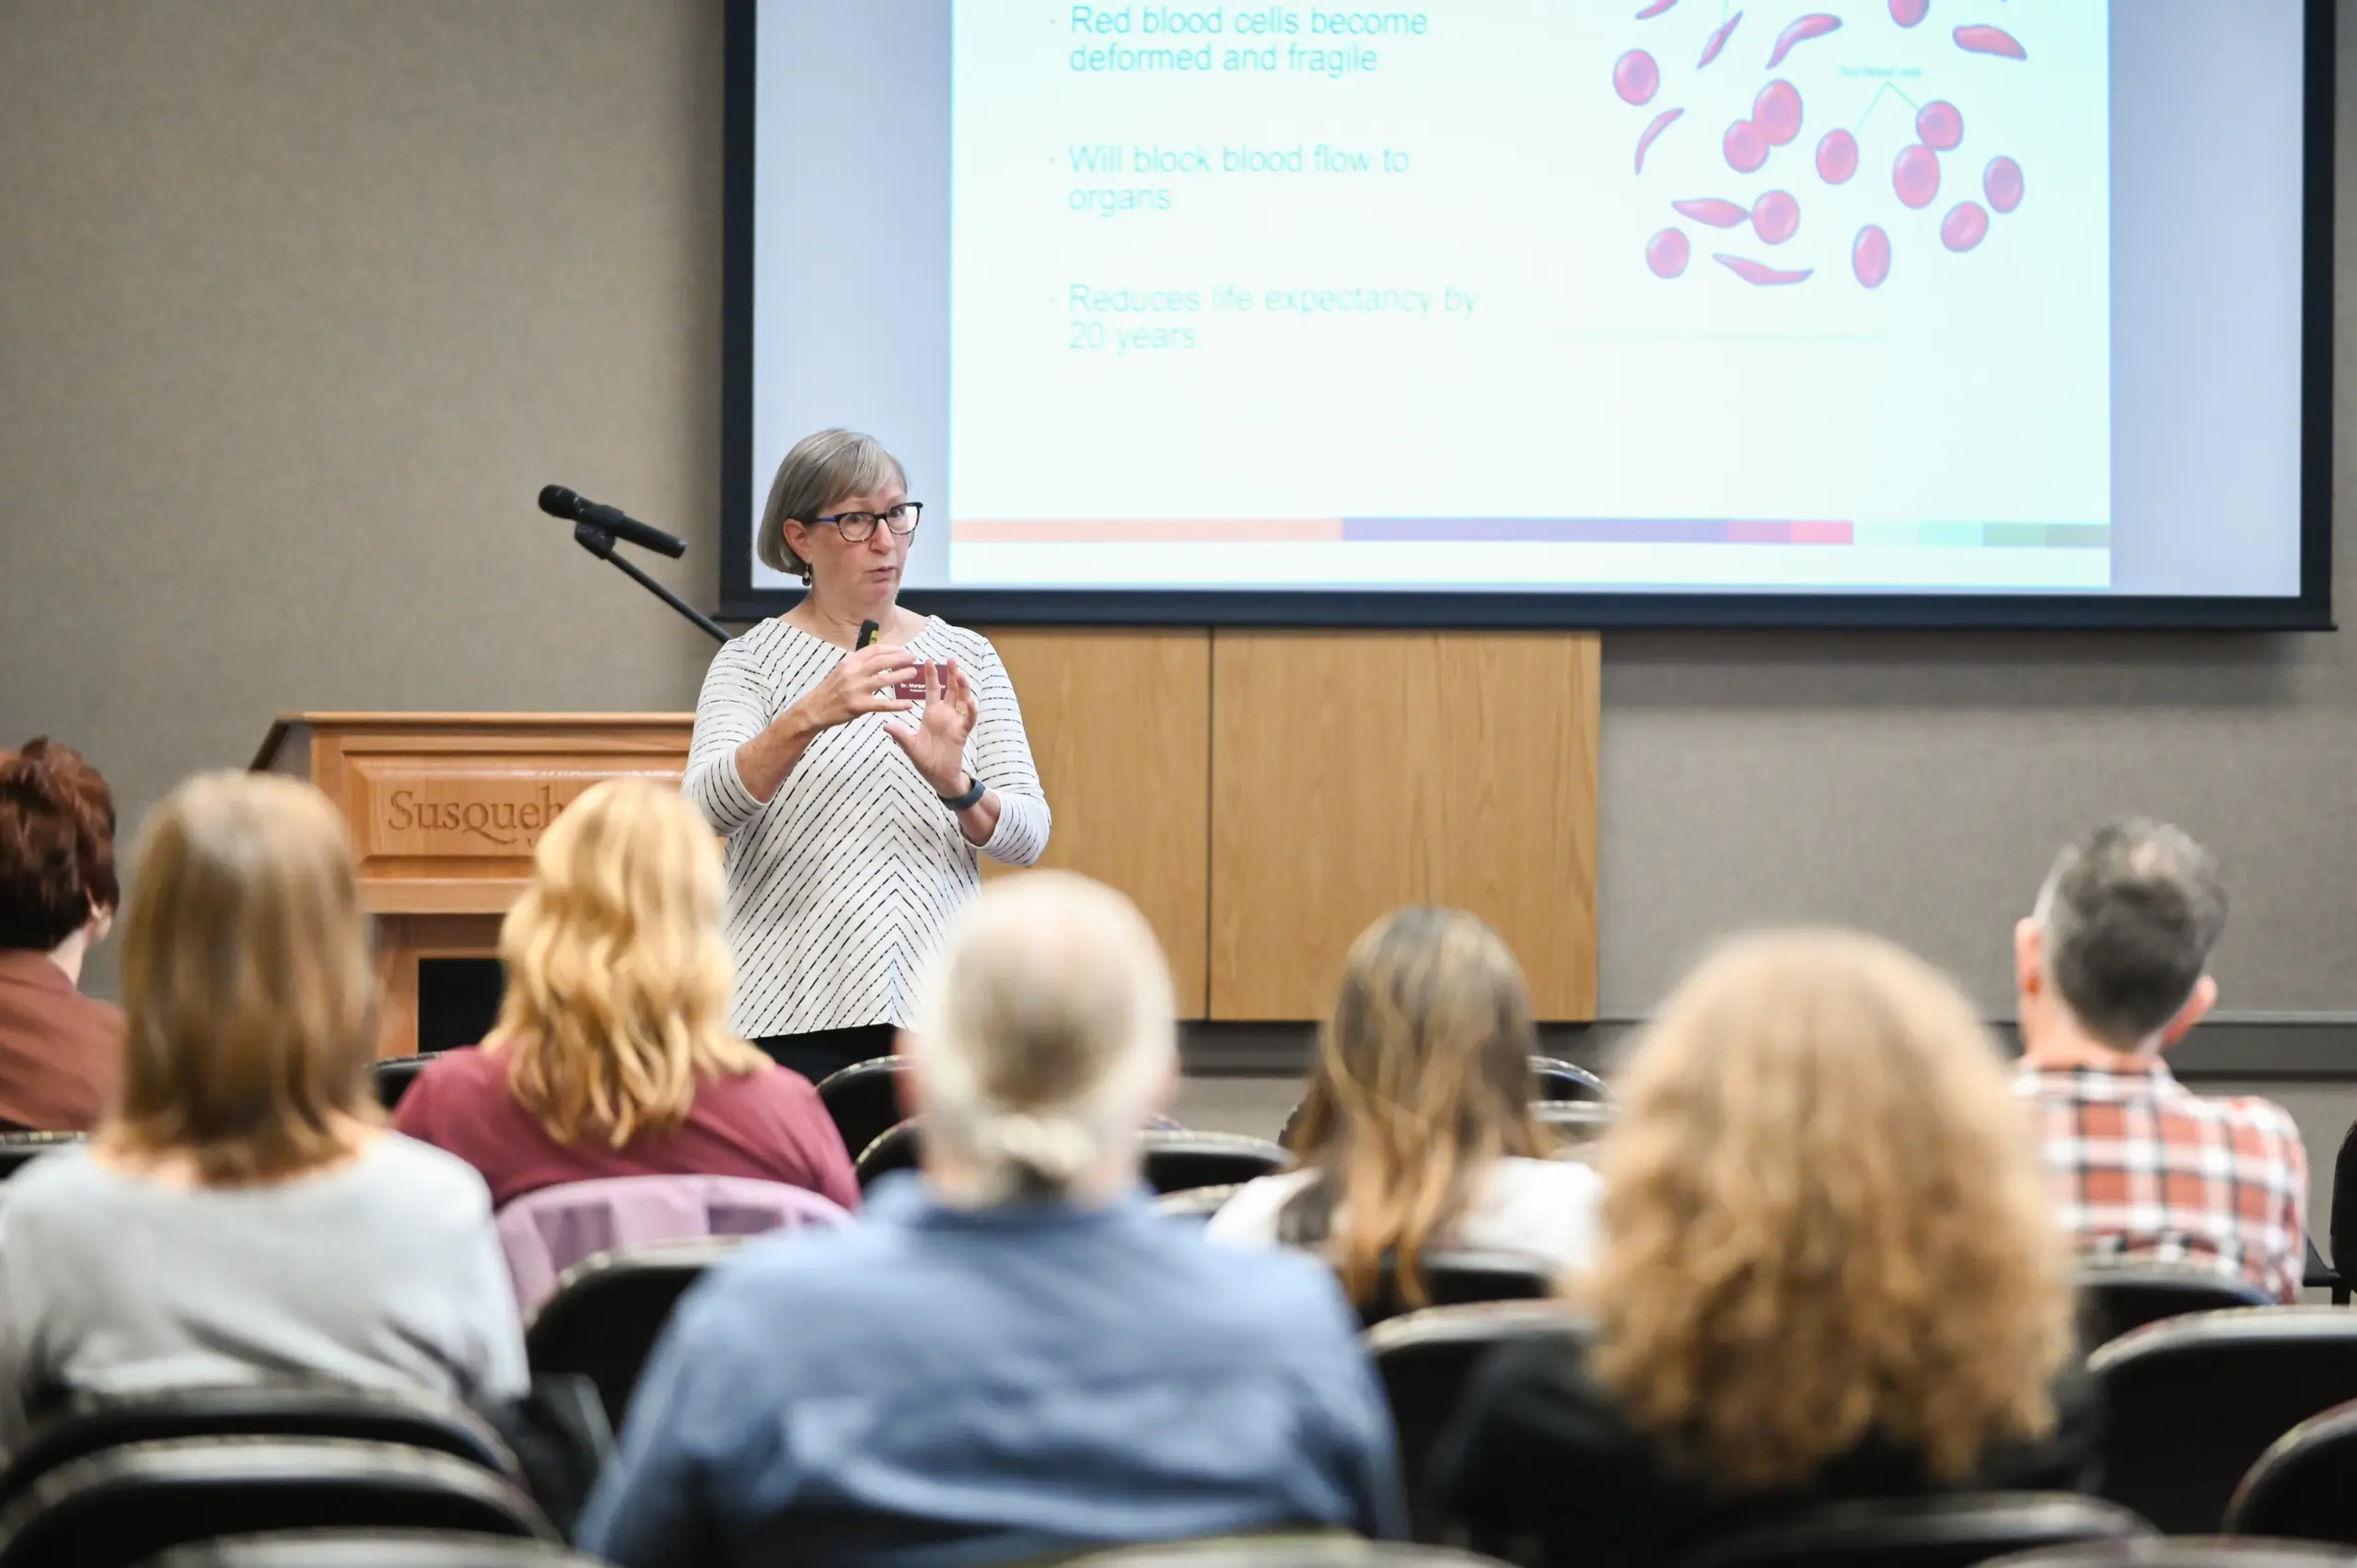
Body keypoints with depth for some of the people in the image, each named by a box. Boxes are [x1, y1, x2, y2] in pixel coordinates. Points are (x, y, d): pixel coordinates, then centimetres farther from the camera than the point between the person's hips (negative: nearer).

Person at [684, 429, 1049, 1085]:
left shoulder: (966, 658, 10)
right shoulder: (752, 662, 2)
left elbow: (1028, 835, 2)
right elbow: (709, 807, -16)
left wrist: (954, 783, -19)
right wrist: (809, 715, -32)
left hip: (937, 1007, 2)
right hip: (794, 1014, -2)